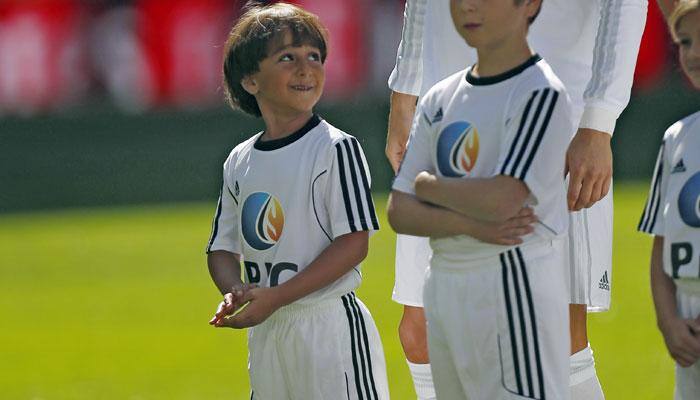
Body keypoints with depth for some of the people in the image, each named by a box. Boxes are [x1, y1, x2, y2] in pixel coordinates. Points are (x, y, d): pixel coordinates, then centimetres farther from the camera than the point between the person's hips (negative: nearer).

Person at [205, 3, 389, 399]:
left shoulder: (336, 148, -7)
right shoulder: (239, 162, 11)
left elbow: (354, 242, -14)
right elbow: (223, 247, 15)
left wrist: (275, 298, -21)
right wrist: (236, 291, -9)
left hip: (330, 326, -7)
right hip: (266, 334, 7)